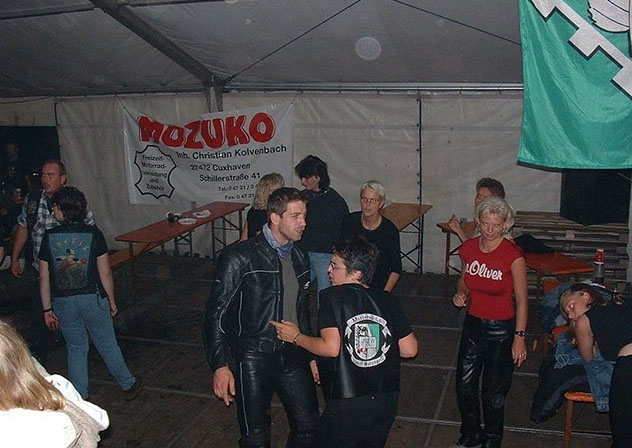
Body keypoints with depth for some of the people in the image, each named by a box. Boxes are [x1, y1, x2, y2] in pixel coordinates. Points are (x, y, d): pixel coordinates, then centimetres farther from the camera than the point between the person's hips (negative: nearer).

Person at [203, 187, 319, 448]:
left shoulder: (299, 258, 8)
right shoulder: (240, 257, -14)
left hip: (292, 356, 6)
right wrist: (220, 366, -19)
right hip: (253, 360, -6)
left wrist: (310, 354, 21)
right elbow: (215, 314, -13)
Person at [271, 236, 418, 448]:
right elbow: (410, 349, 3)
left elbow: (331, 348, -18)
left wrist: (296, 337, -3)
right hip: (387, 400, 5)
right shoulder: (389, 300, 3)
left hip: (347, 404, -5)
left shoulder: (333, 296, -10)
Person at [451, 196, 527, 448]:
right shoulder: (469, 248, -3)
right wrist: (460, 294, -6)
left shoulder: (513, 255, -17)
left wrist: (519, 337, -12)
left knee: (493, 391, 9)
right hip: (473, 323, 4)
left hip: (501, 329, -4)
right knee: (464, 385, 11)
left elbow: (521, 300, -11)